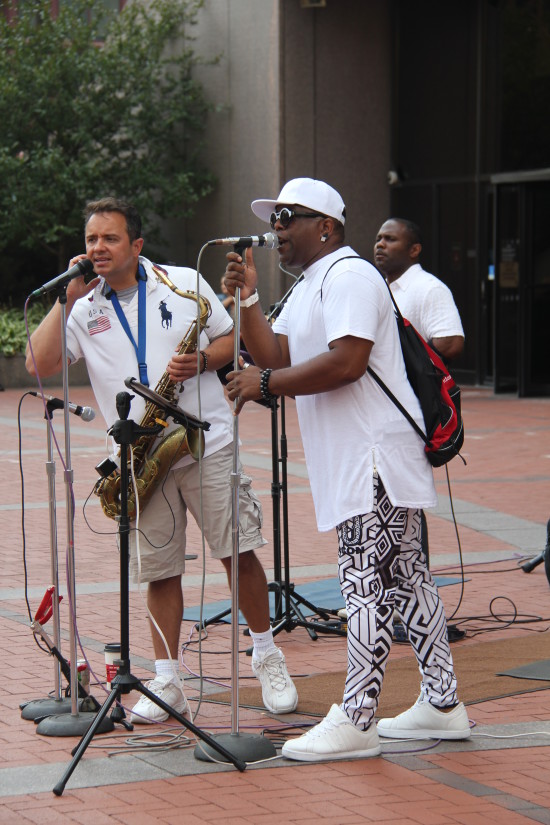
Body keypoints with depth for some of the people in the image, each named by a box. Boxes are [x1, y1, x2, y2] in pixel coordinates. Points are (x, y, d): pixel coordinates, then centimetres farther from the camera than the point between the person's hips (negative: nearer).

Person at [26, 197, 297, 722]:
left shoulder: (184, 283, 3)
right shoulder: (84, 309, 4)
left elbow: (233, 340, 9)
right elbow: (39, 364, -9)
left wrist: (202, 360, -12)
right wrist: (67, 298, -10)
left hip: (207, 443, -1)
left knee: (240, 553, -3)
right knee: (159, 571, 5)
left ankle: (267, 657, 15)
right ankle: (167, 684, 13)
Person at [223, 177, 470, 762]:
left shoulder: (349, 276, -12)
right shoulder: (306, 289, 21)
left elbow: (346, 362, -24)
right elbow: (276, 357, 11)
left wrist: (266, 383, -19)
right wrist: (247, 298, 0)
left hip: (376, 456, -11)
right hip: (350, 461, 11)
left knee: (365, 582, -10)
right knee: (403, 576, 12)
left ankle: (355, 721, -10)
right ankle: (442, 703, 17)